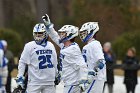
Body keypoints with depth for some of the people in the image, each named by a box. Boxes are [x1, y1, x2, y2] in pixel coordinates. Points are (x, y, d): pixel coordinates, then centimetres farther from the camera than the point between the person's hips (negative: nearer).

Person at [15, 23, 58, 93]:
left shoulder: (50, 45, 10)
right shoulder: (29, 46, -5)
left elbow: (54, 62, 21)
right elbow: (22, 62, -4)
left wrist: (56, 75, 25)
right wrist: (20, 77, -10)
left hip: (49, 82, 5)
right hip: (35, 81, -5)